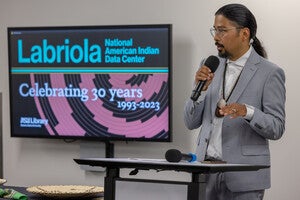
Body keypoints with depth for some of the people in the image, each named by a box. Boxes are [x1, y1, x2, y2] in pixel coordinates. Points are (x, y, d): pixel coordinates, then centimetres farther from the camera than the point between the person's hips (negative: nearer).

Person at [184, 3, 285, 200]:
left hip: (243, 176, -4)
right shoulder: (210, 67, 8)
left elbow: (276, 128, -9)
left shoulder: (270, 73, -6)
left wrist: (247, 111, -26)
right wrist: (201, 89, -9)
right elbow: (191, 122, 8)